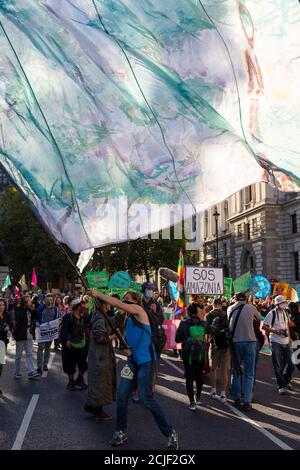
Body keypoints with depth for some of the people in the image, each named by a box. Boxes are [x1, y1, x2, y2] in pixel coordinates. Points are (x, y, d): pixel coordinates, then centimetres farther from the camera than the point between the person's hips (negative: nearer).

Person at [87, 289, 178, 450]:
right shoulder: (128, 320, 16)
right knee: (122, 396, 5)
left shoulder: (139, 310, -7)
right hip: (132, 360, 8)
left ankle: (170, 433, 4)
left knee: (146, 399, -9)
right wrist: (127, 348, 4)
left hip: (145, 361, -8)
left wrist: (97, 294, -12)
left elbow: (116, 303, -21)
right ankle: (121, 432, 21)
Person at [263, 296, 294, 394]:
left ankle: (286, 381, 30)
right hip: (276, 342, -6)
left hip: (286, 342, 6)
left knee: (290, 364, 6)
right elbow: (264, 326, -10)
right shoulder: (272, 314, -10)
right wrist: (275, 331, -20)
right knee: (278, 366, 2)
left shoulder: (286, 313, 9)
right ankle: (281, 386, 14)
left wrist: (289, 337, 11)